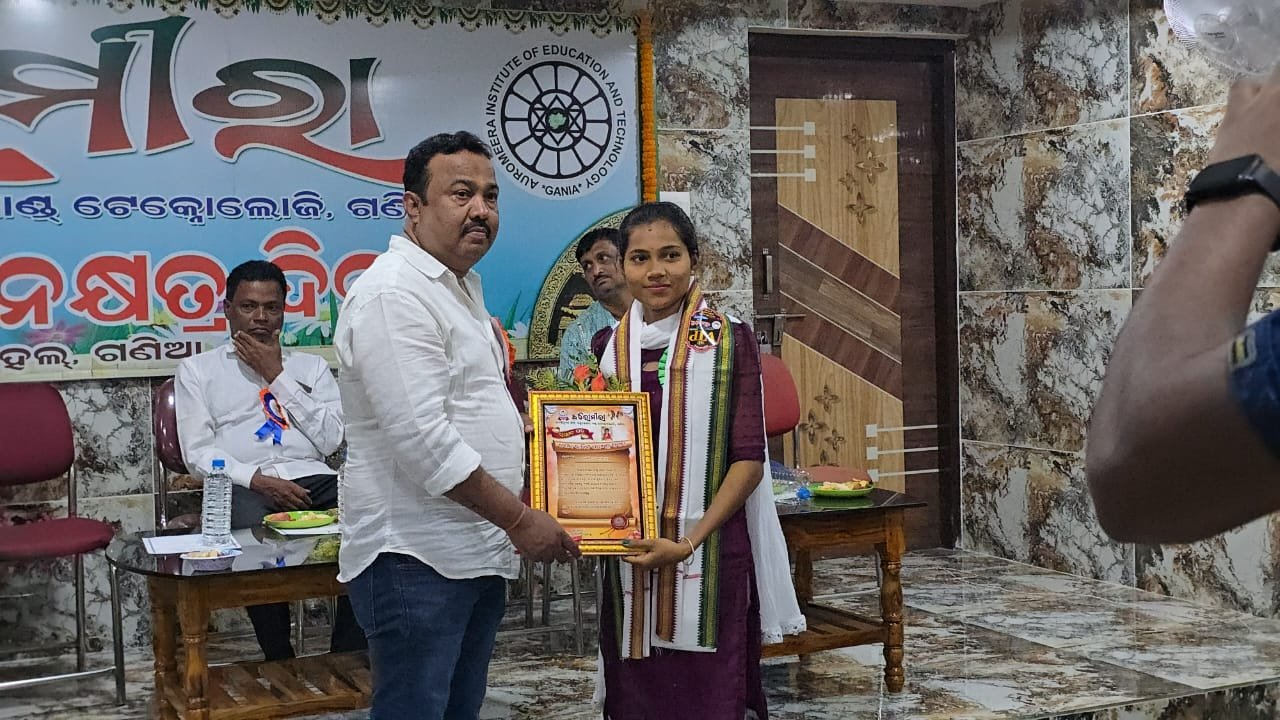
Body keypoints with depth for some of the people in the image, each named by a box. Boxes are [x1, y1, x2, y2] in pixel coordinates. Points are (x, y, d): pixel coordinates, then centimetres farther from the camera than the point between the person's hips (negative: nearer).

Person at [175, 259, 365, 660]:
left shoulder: (311, 366, 24)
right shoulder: (197, 370, 19)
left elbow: (332, 438, 8)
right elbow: (197, 453, 6)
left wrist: (276, 376, 5)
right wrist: (258, 479, -12)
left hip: (314, 478, 2)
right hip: (244, 485, -2)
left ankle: (347, 658, -17)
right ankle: (280, 662, -19)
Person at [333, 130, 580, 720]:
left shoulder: (463, 285, 16)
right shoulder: (393, 292, -16)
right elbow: (422, 439, -23)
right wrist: (521, 520, -18)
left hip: (478, 553, 10)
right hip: (415, 560, -10)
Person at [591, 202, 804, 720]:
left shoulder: (729, 341, -5)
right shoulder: (609, 346, 6)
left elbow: (748, 459, -9)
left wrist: (689, 542, -17)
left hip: (710, 553, -3)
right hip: (630, 555, 4)